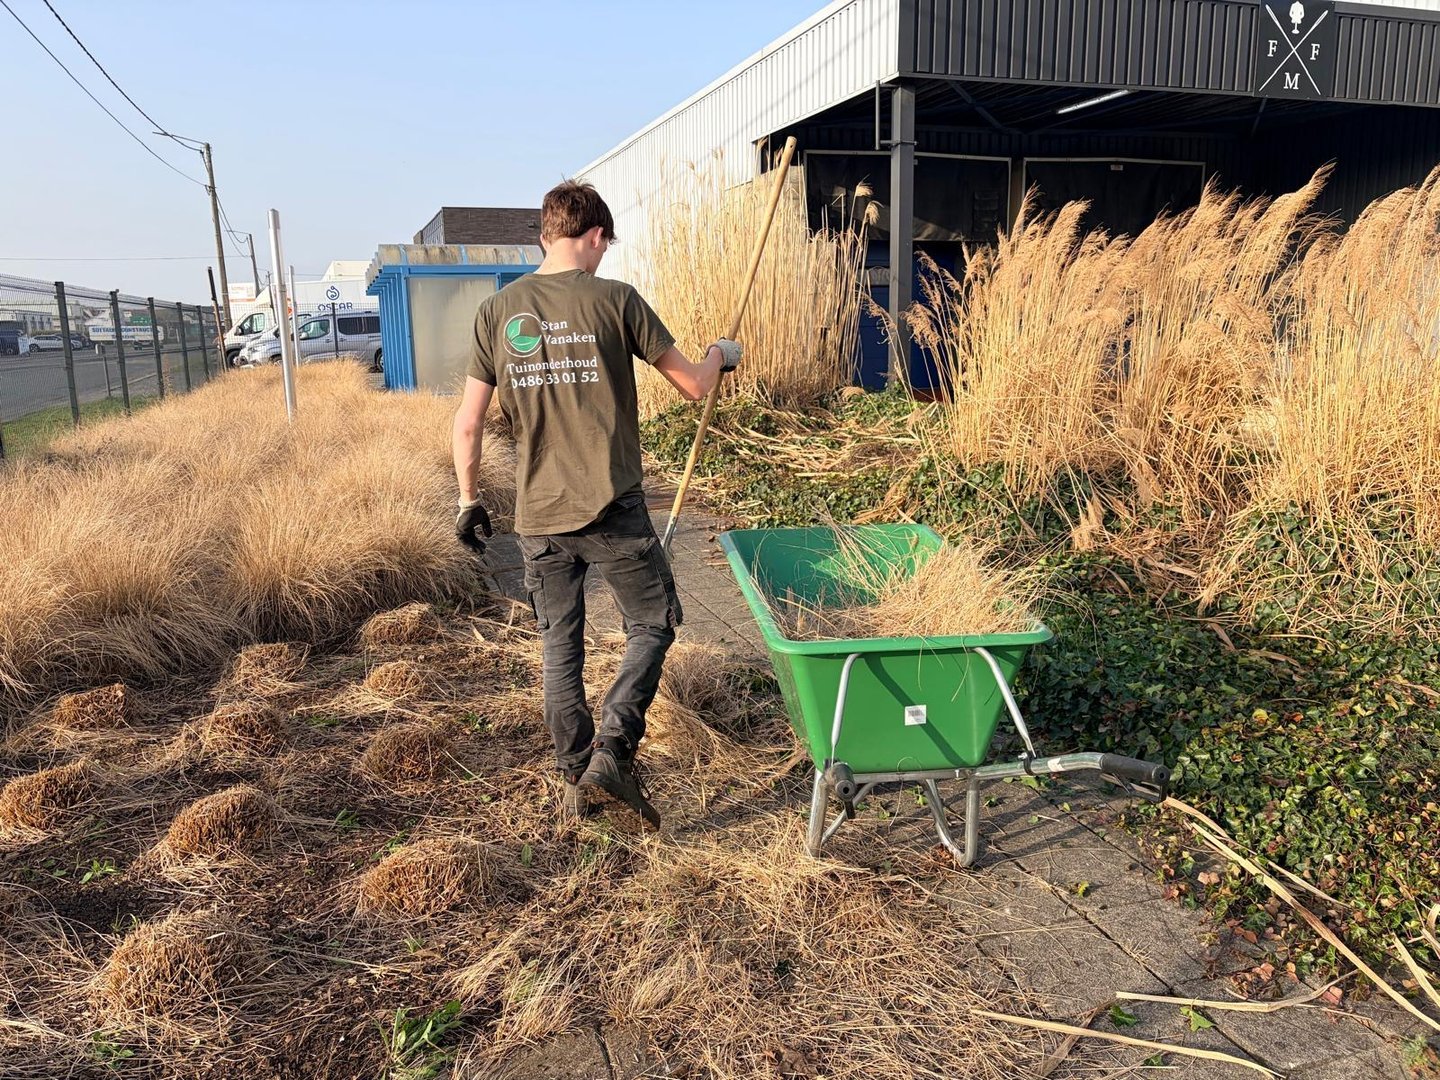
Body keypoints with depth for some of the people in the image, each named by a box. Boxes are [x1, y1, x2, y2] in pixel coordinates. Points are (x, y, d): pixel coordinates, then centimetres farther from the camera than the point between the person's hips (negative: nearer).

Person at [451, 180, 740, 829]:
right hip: (612, 509, -4)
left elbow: (468, 424, 4)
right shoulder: (614, 299, -6)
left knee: (560, 644, 15)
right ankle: (610, 753, -2)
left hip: (537, 515, 4)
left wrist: (468, 500, 16)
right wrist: (721, 354, 22)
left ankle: (574, 782, 22)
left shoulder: (497, 311, 4)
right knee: (653, 626, 12)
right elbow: (692, 386, 1)